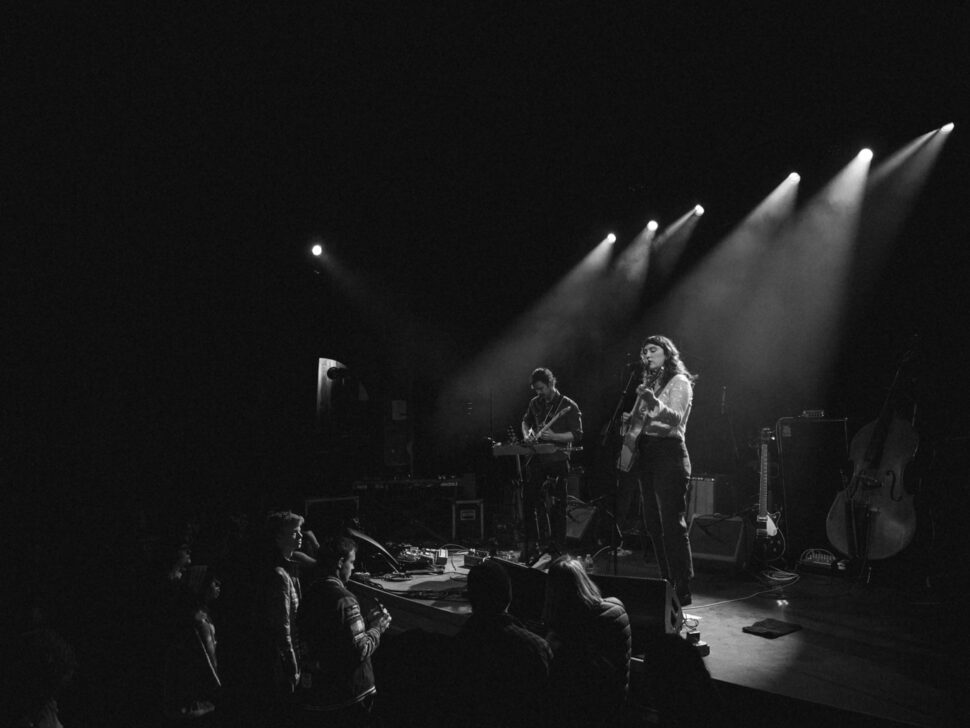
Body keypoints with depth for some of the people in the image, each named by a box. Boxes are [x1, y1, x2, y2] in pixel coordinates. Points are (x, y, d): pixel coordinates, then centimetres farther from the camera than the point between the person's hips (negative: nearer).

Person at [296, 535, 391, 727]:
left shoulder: (311, 593, 6)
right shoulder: (344, 600, -21)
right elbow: (360, 651, -21)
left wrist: (367, 621, 11)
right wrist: (377, 628, -5)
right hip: (347, 697, -7)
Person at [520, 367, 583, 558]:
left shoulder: (569, 406, -6)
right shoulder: (535, 403, 11)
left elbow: (577, 435, -10)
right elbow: (525, 421, 29)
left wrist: (554, 436, -22)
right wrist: (527, 434, 8)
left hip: (558, 460, -5)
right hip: (537, 459, 5)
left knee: (557, 505, -3)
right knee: (528, 501, 5)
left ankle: (558, 548, 7)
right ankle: (530, 545, 18)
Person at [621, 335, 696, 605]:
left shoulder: (679, 381, -5)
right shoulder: (648, 383, 18)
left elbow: (675, 418, -21)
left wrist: (653, 402, -37)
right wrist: (630, 419, 3)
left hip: (669, 454, -8)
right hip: (646, 454, 8)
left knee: (672, 524, -10)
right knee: (652, 524, 11)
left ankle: (682, 589, -5)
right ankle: (667, 582, 21)